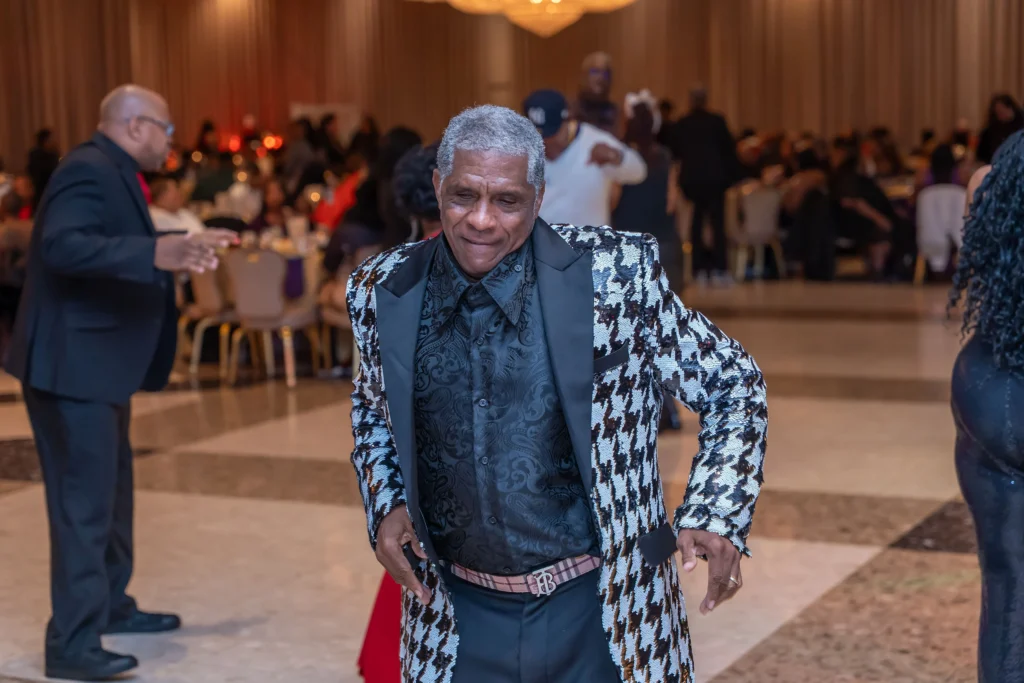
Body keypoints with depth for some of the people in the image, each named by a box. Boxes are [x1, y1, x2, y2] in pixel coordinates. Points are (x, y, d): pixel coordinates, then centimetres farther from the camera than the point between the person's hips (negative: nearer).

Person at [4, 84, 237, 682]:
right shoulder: (90, 171, -18)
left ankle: (111, 606, 34)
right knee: (84, 501, -8)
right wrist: (158, 252, -44)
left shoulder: (114, 173, 14)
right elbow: (63, 245, -34)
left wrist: (183, 251, 31)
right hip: (74, 364, -11)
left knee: (112, 489, 20)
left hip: (99, 363, 11)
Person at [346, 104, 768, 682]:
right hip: (459, 614, 2)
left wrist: (717, 519, -14)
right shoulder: (383, 292, -4)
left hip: (599, 609, -2)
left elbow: (732, 385, -2)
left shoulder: (617, 273, -13)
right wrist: (385, 505, -3)